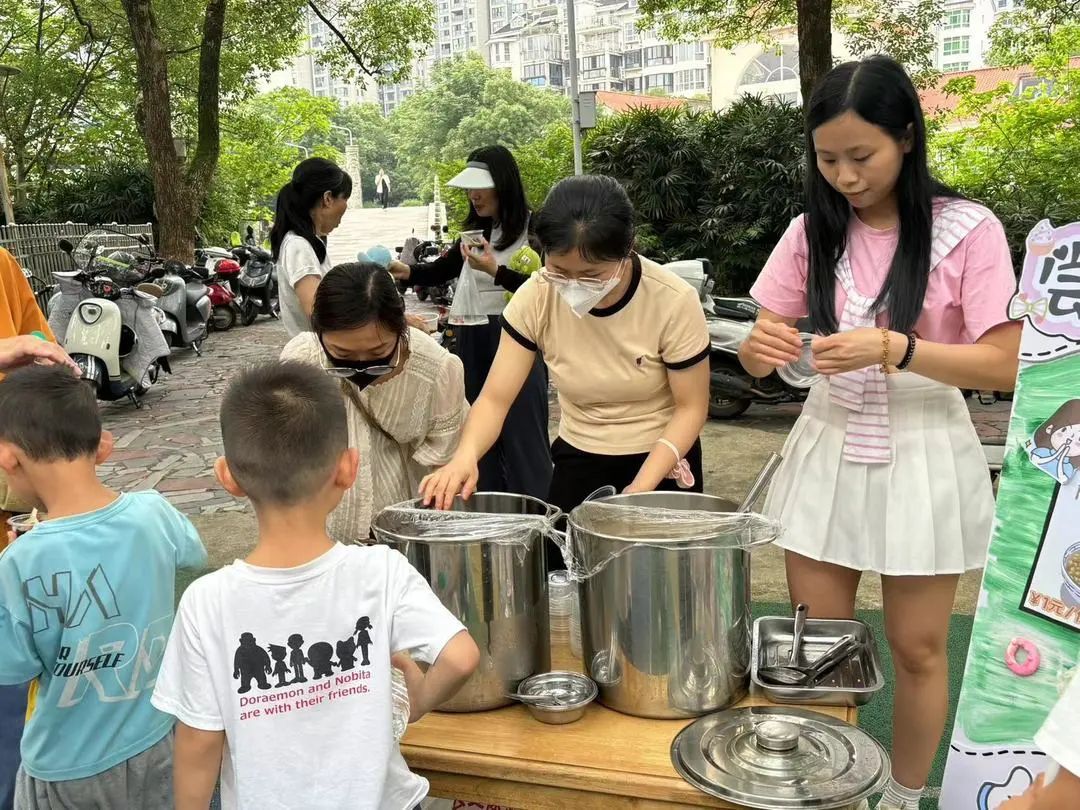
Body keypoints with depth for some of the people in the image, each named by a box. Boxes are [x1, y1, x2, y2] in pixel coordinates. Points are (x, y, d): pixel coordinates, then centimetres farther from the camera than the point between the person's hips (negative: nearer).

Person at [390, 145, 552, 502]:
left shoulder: (533, 228, -7)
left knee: (523, 435, -2)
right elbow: (441, 271, 16)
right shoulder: (476, 230, 12)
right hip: (473, 342, 7)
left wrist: (495, 271, -18)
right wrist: (406, 271, 0)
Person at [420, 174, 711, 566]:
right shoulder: (536, 297, -17)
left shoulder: (674, 302, -22)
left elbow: (691, 408, -13)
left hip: (662, 461, -2)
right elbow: (496, 397, -17)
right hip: (578, 461, 2)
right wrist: (466, 455, -38)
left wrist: (641, 489, -25)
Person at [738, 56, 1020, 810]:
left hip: (921, 458, -3)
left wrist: (894, 350, -27)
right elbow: (760, 349, 2)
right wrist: (763, 348, -22)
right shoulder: (813, 232, 1)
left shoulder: (968, 230, -10)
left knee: (918, 649, 10)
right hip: (827, 450, 3)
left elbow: (1004, 366, -14)